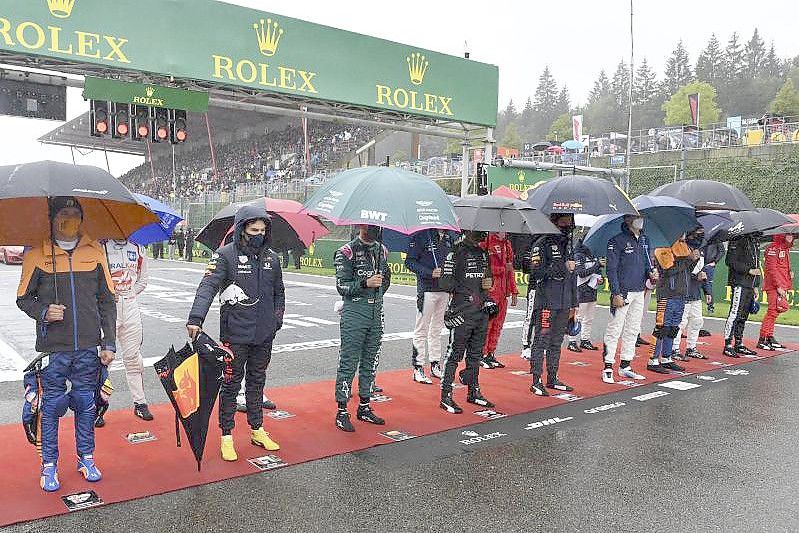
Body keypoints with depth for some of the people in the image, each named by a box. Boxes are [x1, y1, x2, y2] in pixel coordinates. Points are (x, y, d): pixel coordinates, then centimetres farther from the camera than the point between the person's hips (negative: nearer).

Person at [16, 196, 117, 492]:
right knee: (51, 405, 7)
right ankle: (49, 464, 23)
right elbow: (23, 298, 7)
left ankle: (86, 458, 27)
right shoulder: (37, 255, -1)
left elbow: (107, 301, 6)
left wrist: (109, 342, 3)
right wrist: (43, 312, -15)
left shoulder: (95, 251, 3)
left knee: (86, 403, 11)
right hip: (53, 348, -1)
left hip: (88, 347, 1)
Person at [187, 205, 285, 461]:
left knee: (257, 382, 17)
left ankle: (257, 430, 30)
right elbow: (208, 286, -21)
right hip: (235, 334, -5)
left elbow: (279, 292, 19)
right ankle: (227, 436, 18)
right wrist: (196, 318, -34)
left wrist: (277, 319, 8)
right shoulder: (225, 255, -9)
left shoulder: (271, 257, 7)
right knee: (231, 384, 5)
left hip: (264, 335, 5)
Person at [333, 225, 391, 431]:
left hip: (376, 312, 6)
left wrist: (377, 293, 13)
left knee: (370, 362, 13)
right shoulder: (347, 252, -6)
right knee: (348, 363, -2)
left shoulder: (382, 250, 12)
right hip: (354, 313, -6)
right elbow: (342, 286, -11)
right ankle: (342, 412, 6)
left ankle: (364, 408, 24)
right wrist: (365, 284, -22)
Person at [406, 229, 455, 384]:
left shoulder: (448, 237, 12)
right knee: (422, 330, -1)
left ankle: (435, 365, 24)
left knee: (437, 329, 15)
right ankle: (418, 368, 6)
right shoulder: (421, 235, -9)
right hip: (427, 289, -7)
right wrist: (430, 273, -21)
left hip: (445, 289, 7)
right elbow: (409, 261, -11)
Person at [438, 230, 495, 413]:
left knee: (476, 354, 16)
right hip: (461, 313, -7)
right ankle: (446, 396, 3)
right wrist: (463, 288, -10)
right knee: (454, 354, -3)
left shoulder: (482, 253, 16)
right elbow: (445, 283, -12)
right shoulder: (456, 252, -8)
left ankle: (474, 392, 28)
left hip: (481, 311, 8)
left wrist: (488, 284, 5)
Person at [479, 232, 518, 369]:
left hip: (503, 291, 7)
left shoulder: (507, 244, 16)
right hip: (489, 290, -7)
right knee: (486, 323, -3)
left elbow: (510, 269, 20)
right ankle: (482, 355, 7)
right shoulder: (485, 241, -8)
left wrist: (514, 291, 19)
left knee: (498, 324, 10)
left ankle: (491, 354, 19)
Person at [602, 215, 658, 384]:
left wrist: (651, 273, -1)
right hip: (623, 293, -7)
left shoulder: (644, 240, 13)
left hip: (640, 292, 7)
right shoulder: (617, 241, -8)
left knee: (633, 330, 12)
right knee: (615, 330, -6)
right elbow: (611, 269, -11)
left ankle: (625, 366, 21)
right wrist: (616, 294, -17)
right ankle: (608, 368, 0)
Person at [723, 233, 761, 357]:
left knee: (743, 316, 11)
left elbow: (756, 265, 23)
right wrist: (749, 270, -16)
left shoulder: (754, 242, 19)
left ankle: (739, 344, 17)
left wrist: (755, 287, 20)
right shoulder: (738, 240, -9)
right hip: (739, 283, -9)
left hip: (749, 285, 9)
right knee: (735, 314, -11)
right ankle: (728, 345, -8)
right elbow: (730, 261, -17)